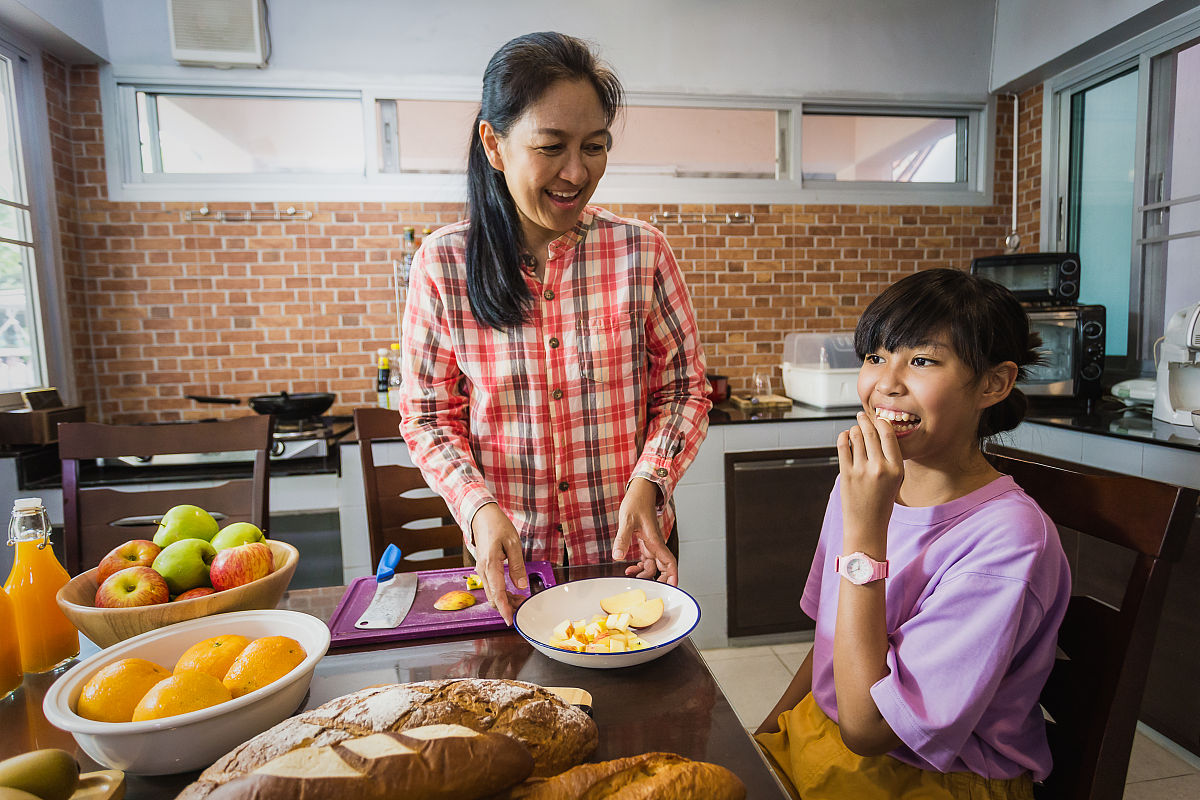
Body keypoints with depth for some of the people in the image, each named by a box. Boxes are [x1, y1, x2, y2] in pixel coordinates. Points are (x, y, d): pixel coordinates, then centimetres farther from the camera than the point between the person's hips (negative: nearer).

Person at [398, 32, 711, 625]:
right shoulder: (441, 265, -11)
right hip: (507, 561, 0)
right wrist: (480, 508, -20)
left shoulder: (642, 254, -11)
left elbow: (684, 391, -3)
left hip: (628, 553, 1)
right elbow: (428, 415, -5)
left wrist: (648, 482, -20)